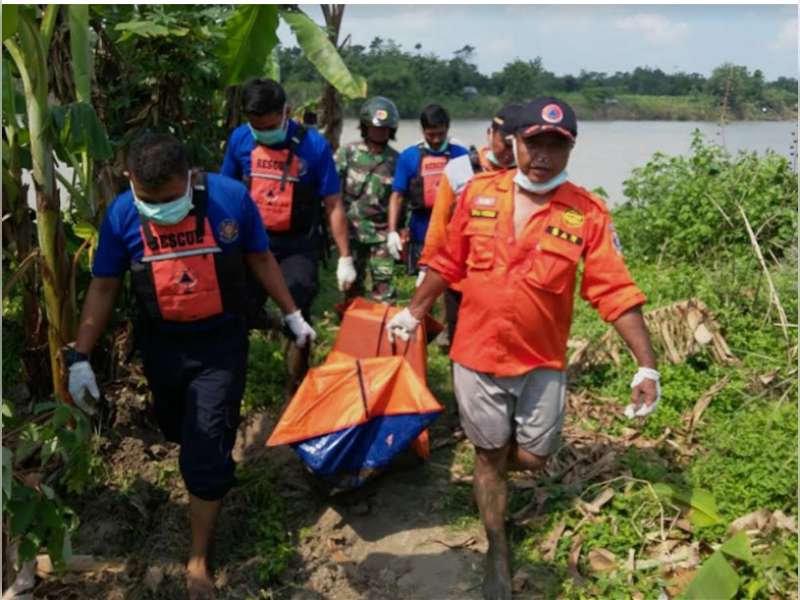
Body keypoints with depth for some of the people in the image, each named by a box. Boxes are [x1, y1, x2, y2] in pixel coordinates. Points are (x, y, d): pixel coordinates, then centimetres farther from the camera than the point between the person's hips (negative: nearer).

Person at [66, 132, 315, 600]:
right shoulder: (122, 214, -12)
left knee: (207, 449, -2)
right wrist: (80, 356, -3)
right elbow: (103, 286, -2)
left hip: (221, 342, -2)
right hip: (161, 345, 3)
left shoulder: (230, 197, -16)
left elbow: (260, 259, 0)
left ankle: (199, 558, 13)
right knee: (181, 433, 20)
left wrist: (293, 316, 6)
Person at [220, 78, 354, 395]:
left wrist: (345, 258, -9)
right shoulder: (239, 139, -5)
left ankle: (295, 393, 16)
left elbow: (333, 205, -8)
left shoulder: (313, 145, -13)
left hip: (298, 246, -2)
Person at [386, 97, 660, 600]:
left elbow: (616, 292, -10)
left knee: (532, 458, 10)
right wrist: (413, 312, 14)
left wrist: (647, 366, -14)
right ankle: (498, 554, 32)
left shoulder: (587, 212, -10)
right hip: (477, 353, 1)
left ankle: (492, 471, 48)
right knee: (490, 453, 12)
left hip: (542, 361, 0)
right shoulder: (479, 193, -5)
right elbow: (448, 263, 7)